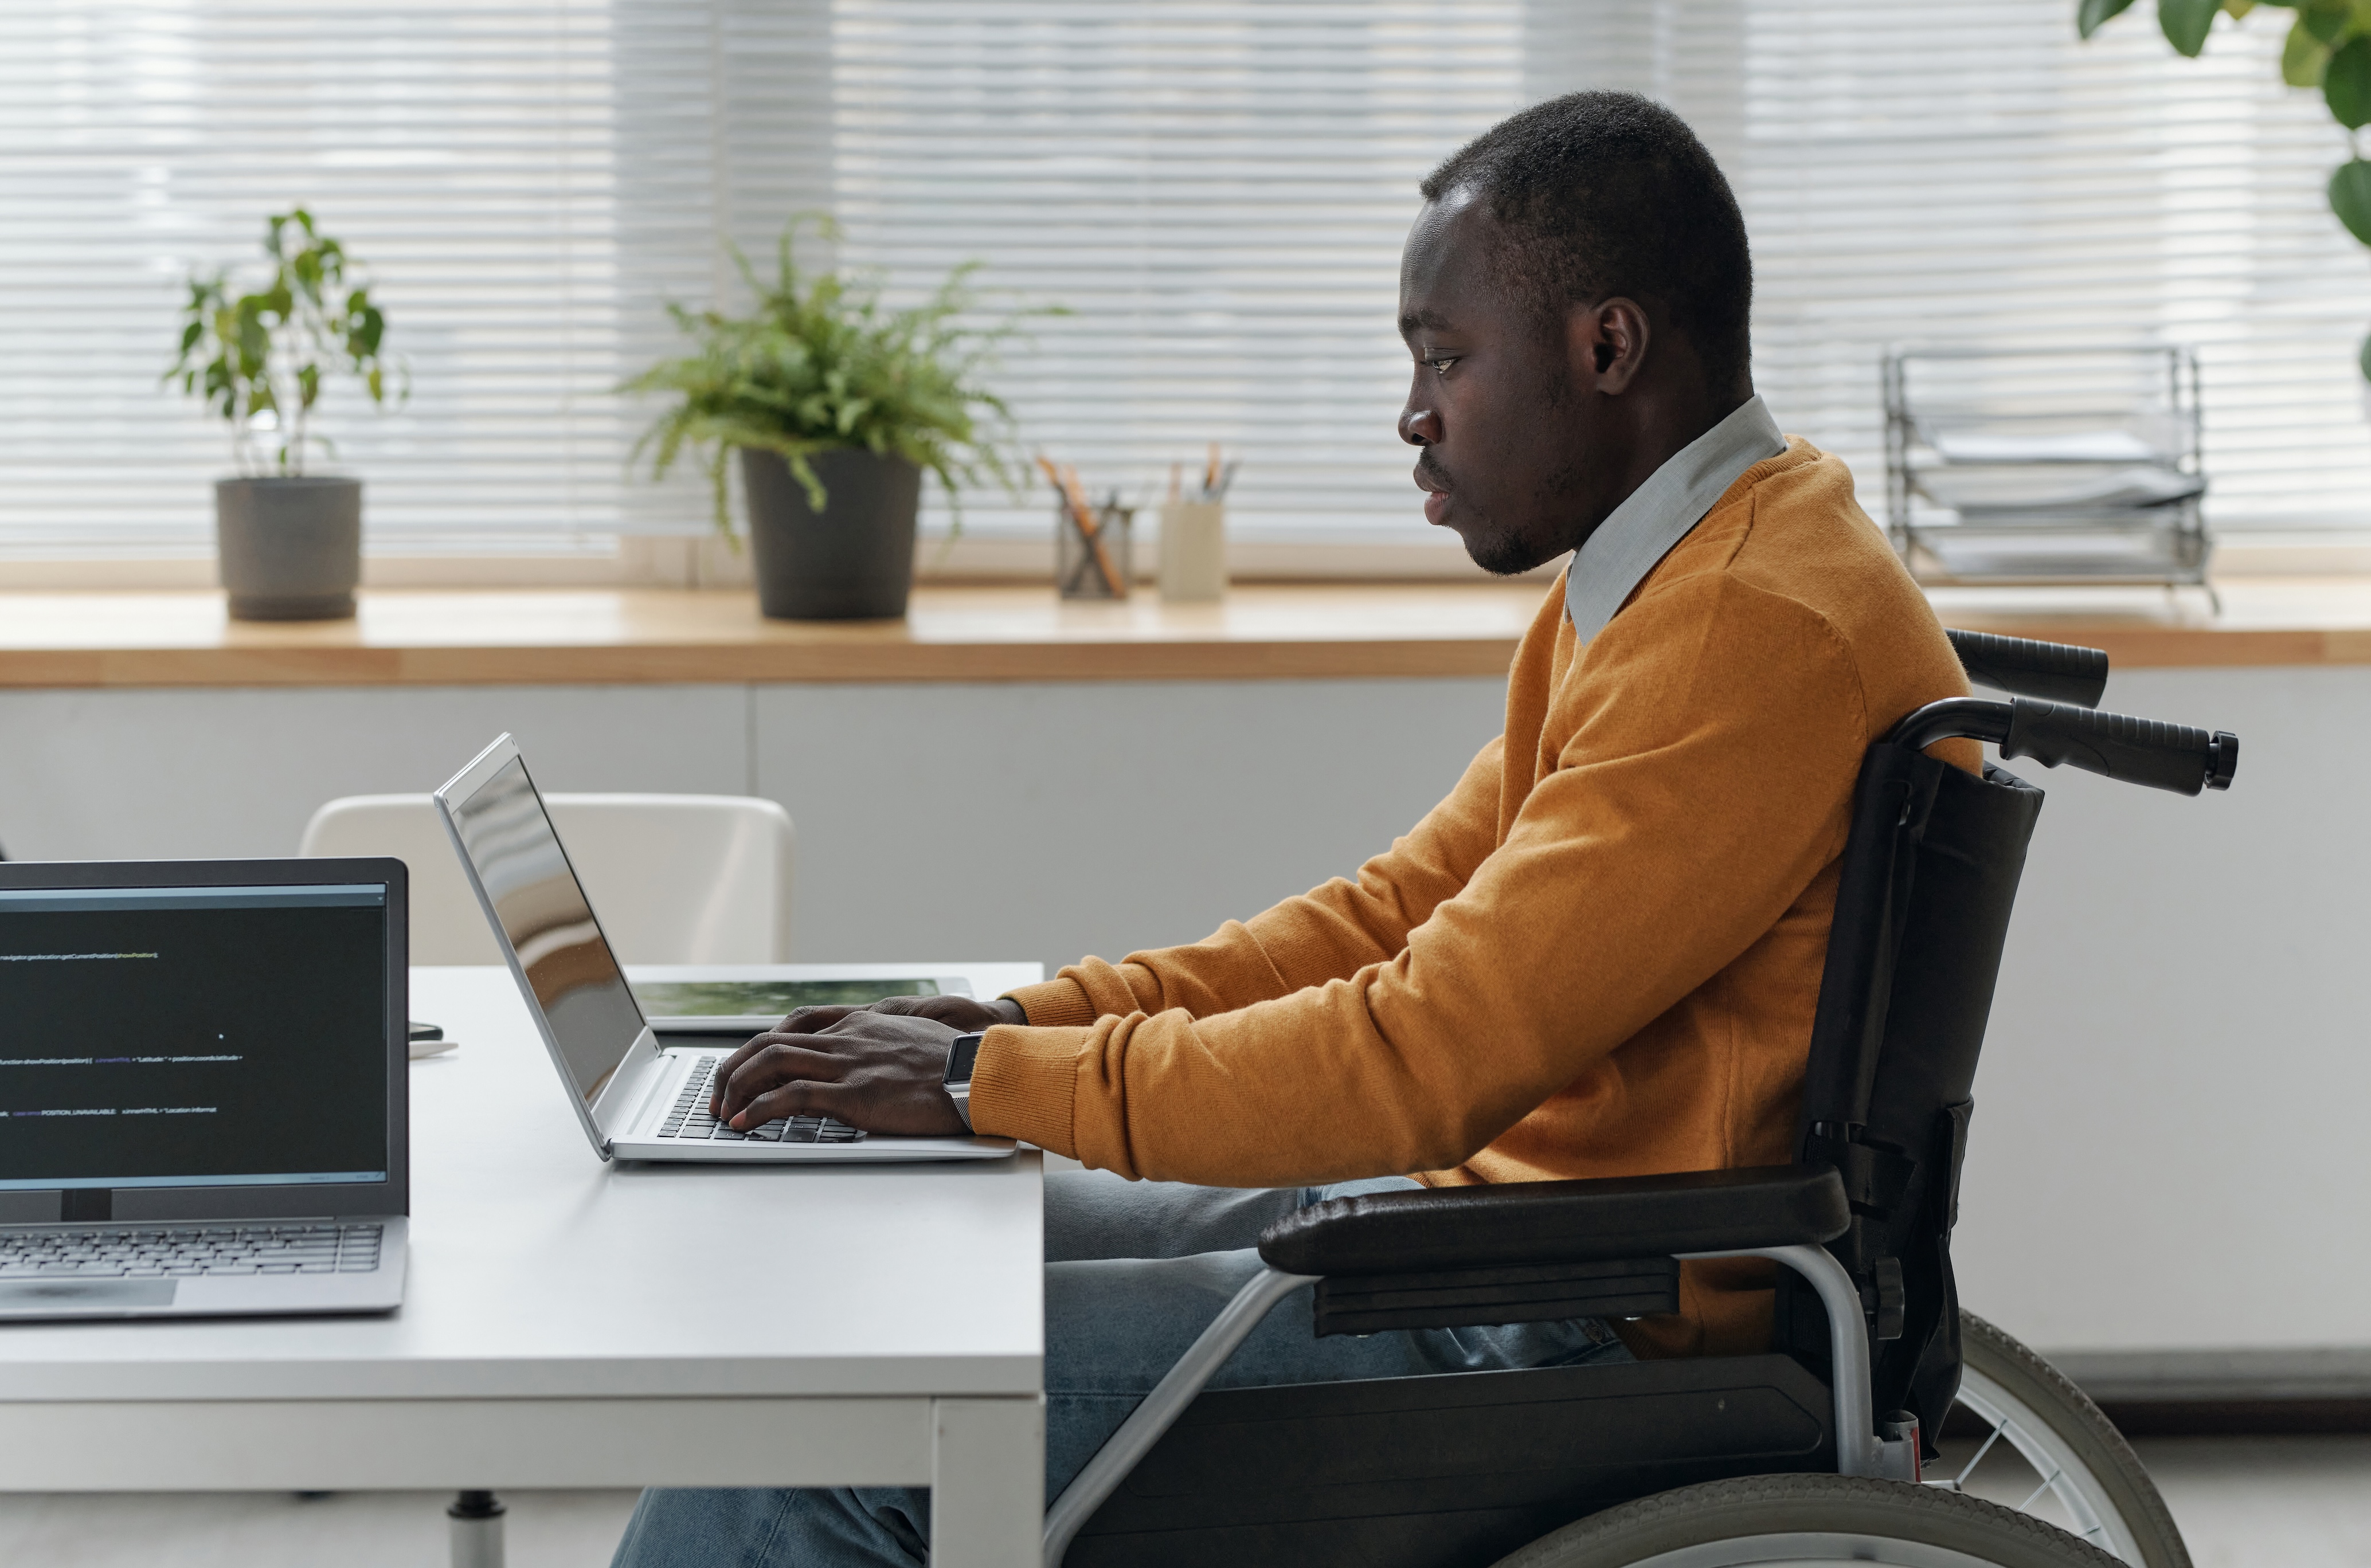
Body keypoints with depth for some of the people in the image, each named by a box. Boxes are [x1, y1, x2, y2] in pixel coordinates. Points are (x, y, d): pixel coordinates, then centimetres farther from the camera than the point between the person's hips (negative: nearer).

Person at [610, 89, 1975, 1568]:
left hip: (1575, 1343, -10)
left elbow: (1428, 1054, -25)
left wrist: (996, 1084, -17)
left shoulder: (1765, 628, -22)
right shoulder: (1671, 575, 12)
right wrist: (1034, 1018, 4)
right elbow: (1405, 908, 15)